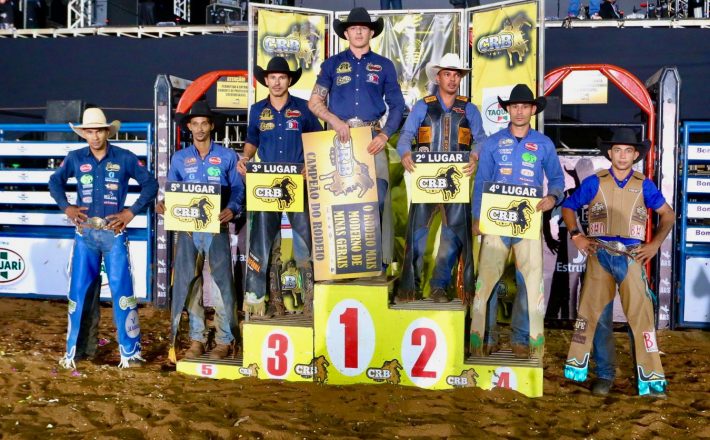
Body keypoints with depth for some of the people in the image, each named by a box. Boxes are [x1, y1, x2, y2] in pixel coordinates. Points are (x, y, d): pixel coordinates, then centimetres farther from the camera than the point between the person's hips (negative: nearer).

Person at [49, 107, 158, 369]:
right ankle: (73, 351, 15)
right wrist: (66, 207, 4)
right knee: (79, 291, 4)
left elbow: (150, 184, 3)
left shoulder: (125, 158, 0)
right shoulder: (75, 159, 5)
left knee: (121, 289, -2)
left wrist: (132, 212, -5)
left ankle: (130, 352, 5)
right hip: (85, 233, 2)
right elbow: (55, 181, 19)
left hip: (114, 233, -2)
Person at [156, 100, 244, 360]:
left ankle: (225, 340, 3)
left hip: (217, 227, -2)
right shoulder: (179, 158, 12)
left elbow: (238, 189, 3)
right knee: (187, 281, 2)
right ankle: (196, 338, 12)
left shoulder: (227, 156, 6)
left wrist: (232, 209, -17)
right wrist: (164, 205, -8)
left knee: (222, 281, -4)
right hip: (187, 227, 3)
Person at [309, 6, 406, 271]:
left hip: (372, 138, 0)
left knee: (378, 197, -8)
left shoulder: (384, 66, 12)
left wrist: (385, 134, -7)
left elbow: (397, 105, 9)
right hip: (339, 138, 0)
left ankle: (380, 257, -3)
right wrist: (335, 120, -11)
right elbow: (314, 102, 7)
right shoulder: (332, 64, 10)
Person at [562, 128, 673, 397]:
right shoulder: (594, 182, 5)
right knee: (595, 313, 4)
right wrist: (576, 236, 1)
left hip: (632, 257, 0)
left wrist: (655, 244, 5)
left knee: (641, 315, -4)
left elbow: (668, 214, 15)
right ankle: (604, 375, 17)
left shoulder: (644, 185, 7)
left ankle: (650, 378, 2)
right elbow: (568, 207, 12)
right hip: (599, 256, 0)